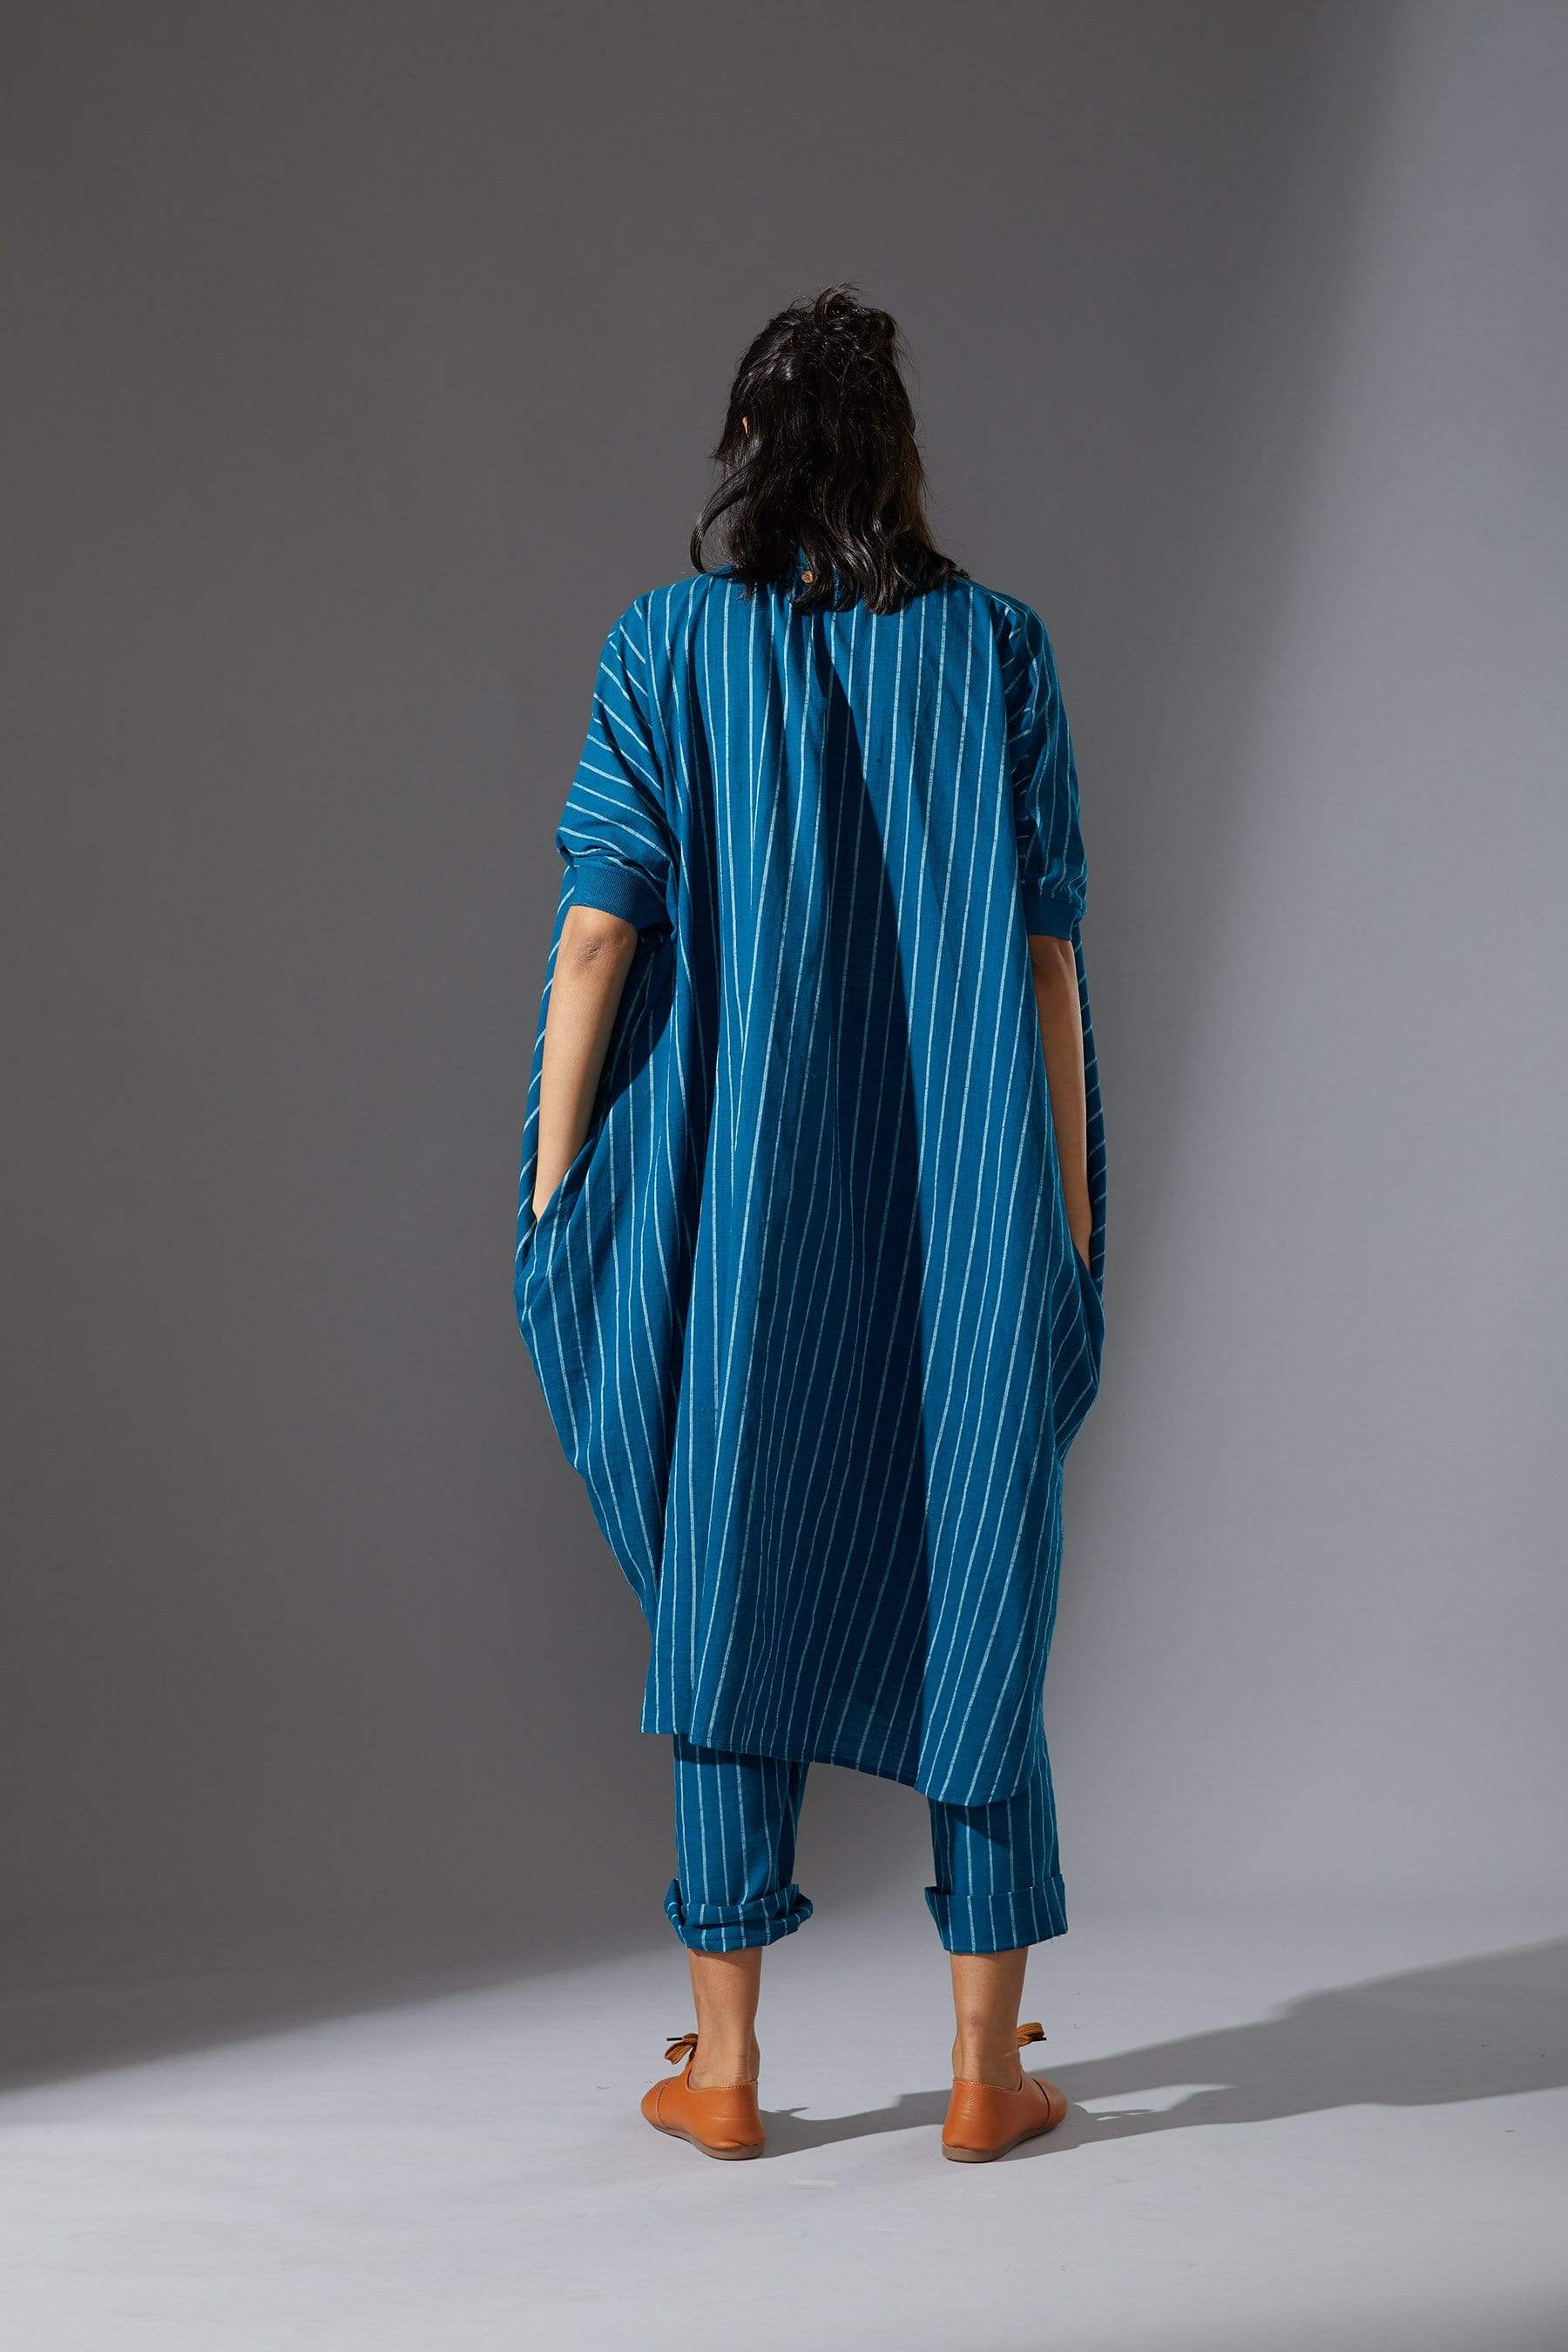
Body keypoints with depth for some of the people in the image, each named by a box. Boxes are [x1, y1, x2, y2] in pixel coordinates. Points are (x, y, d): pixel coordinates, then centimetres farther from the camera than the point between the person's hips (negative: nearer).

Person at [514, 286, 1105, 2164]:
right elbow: (1046, 956, -2)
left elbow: (596, 935, -6)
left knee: (732, 1598, 10)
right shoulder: (994, 647, 0)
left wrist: (553, 1202, 0)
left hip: (738, 1214, 0)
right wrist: (1065, 1226, 4)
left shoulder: (667, 647, -2)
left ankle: (723, 2064, 14)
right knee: (974, 1596, 9)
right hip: (964, 1222, 0)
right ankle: (988, 2066, 13)